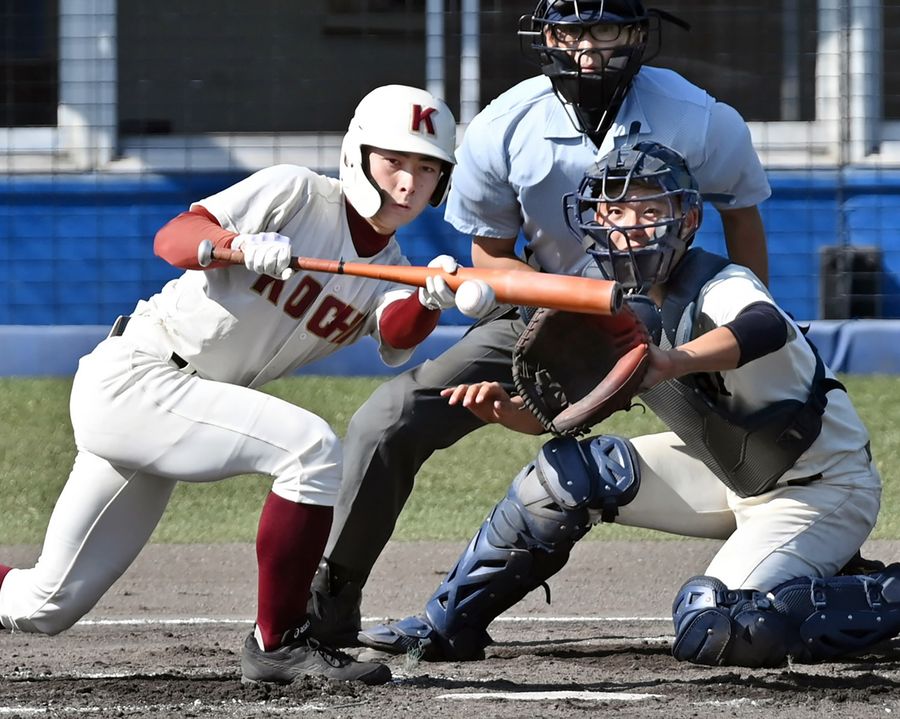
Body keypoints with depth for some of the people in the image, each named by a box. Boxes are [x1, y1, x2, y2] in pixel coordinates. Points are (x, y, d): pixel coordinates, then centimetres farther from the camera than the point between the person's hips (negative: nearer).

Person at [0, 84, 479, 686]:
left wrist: (430, 304, -35)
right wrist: (240, 244, -38)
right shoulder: (298, 194, -9)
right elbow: (172, 238, -19)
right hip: (131, 379, -8)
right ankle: (278, 643, -15)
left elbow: (396, 341, -13)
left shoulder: (390, 269, 8)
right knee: (313, 447, -25)